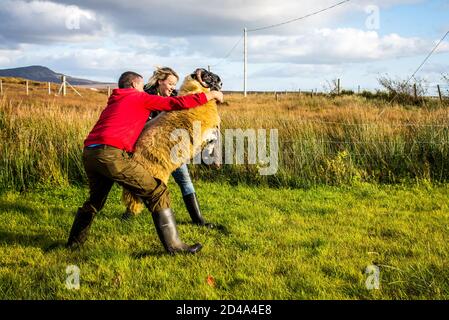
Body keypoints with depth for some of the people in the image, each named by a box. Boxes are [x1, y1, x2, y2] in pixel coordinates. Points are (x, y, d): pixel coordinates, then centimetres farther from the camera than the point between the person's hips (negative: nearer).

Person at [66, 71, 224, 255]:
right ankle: (174, 245, -2)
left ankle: (74, 242, 39)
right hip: (111, 154, -8)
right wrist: (210, 95, 17)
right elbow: (178, 103, 8)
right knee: (157, 193, -1)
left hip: (89, 152, 8)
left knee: (96, 199, 31)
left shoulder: (112, 104, 34)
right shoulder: (141, 98, 13)